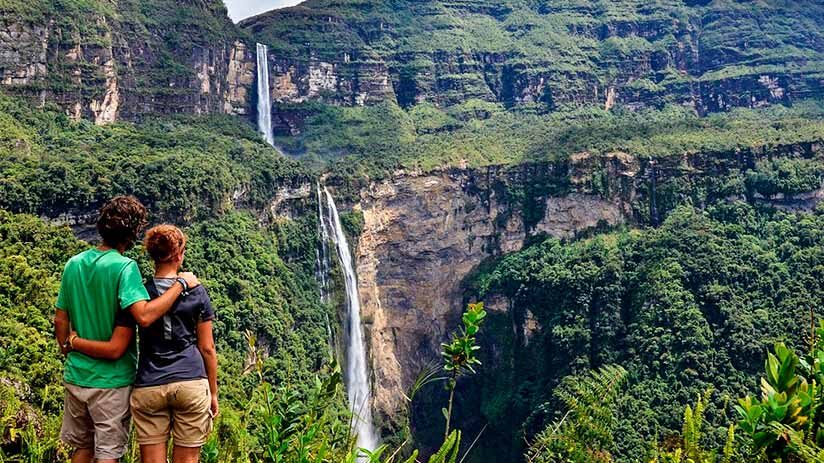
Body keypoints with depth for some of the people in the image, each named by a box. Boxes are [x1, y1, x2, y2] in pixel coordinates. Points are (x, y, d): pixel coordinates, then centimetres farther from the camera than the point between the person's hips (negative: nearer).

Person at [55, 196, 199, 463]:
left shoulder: (74, 264, 2)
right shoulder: (124, 266, -18)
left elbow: (60, 322, 7)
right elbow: (144, 316, -31)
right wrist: (181, 283, -21)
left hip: (76, 375, 6)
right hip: (111, 380, -6)